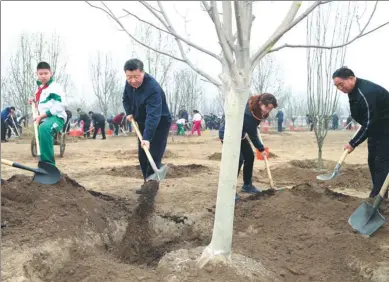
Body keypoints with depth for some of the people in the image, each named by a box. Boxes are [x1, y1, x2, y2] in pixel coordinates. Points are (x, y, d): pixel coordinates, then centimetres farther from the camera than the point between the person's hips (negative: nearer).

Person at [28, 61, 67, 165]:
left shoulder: (55, 87, -8)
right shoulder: (39, 88, 19)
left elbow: (58, 107, -18)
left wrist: (41, 116, -18)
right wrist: (34, 101, 13)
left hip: (56, 117, -10)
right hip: (44, 119, 10)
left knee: (44, 128, -39)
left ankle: (48, 163, -40)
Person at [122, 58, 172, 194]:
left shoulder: (153, 88, -36)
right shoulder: (129, 83, -10)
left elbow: (153, 116, -44)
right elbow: (126, 99, 12)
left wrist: (147, 138, -53)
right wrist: (129, 113, -5)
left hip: (160, 123, -8)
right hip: (143, 123, 8)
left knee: (154, 156, -14)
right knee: (142, 156, 11)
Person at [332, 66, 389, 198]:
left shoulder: (366, 93, -31)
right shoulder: (353, 90, 1)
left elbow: (369, 123, -29)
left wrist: (353, 143, -23)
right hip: (375, 128, 10)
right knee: (372, 162, 9)